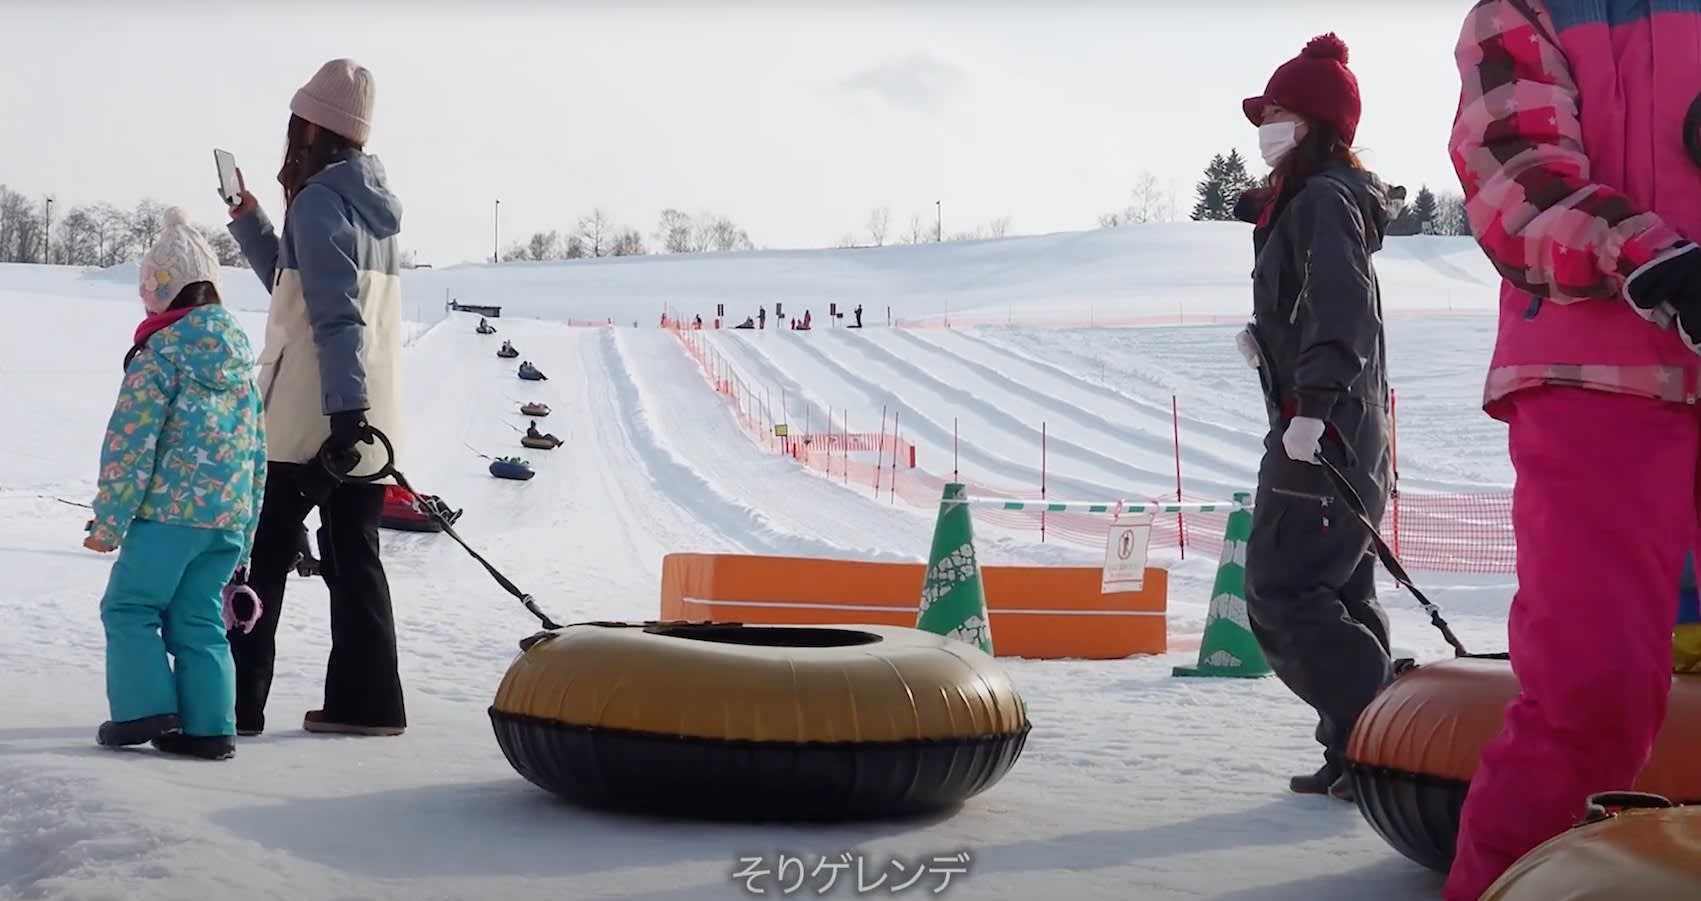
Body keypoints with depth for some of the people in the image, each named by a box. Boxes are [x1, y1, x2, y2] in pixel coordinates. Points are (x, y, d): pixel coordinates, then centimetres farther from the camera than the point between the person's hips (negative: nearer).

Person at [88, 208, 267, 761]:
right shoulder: (242, 353, 14)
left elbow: (131, 440, -11)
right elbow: (256, 449, 17)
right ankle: (209, 725, 8)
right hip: (230, 515, 6)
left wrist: (110, 519, -5)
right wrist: (245, 535, 21)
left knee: (130, 606, 7)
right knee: (199, 619, 11)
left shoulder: (163, 349, -7)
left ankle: (146, 709, 1)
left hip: (170, 511, -6)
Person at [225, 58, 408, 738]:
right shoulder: (371, 203, 16)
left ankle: (234, 701, 0)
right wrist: (247, 222, 27)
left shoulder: (319, 201, -10)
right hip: (365, 419, 8)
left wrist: (343, 409, -25)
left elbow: (335, 314, -20)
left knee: (259, 557, -1)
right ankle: (365, 700, 9)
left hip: (309, 419, -8)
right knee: (354, 557, 10)